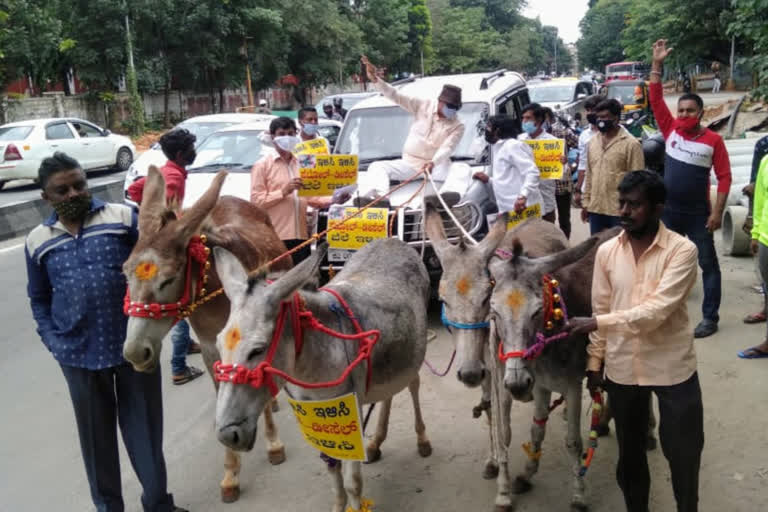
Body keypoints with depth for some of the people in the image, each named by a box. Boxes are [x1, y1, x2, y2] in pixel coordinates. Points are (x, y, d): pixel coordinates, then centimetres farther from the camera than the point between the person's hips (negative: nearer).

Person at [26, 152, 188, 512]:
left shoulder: (123, 217, -5)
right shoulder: (38, 241, 3)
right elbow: (39, 298, 13)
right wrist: (52, 340, 0)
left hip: (135, 345, -2)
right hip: (79, 355, 2)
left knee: (144, 428, 11)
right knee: (96, 435, 16)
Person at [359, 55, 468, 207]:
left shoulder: (457, 126, -2)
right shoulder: (423, 106, 3)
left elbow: (447, 148, -17)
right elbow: (396, 96, -4)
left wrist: (433, 162, -38)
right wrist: (376, 80, -19)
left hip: (437, 166, -2)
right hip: (410, 163, 2)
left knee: (463, 169, -31)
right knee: (376, 166, -19)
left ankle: (449, 194, -63)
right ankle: (380, 195, -48)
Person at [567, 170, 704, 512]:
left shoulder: (682, 250, -15)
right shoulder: (606, 252, -1)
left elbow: (656, 311, -24)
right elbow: (601, 311, 5)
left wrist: (595, 323, -27)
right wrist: (595, 361, 5)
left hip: (672, 369, -3)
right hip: (622, 369, 4)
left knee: (683, 452, 9)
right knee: (630, 452, 19)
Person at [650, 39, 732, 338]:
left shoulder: (713, 140, -9)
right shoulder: (671, 129, 0)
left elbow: (724, 177, -7)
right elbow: (656, 100, -5)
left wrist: (717, 212, -13)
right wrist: (657, 65, -12)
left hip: (698, 214, -4)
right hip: (669, 211, 4)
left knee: (708, 265, 4)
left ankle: (710, 318, 12)